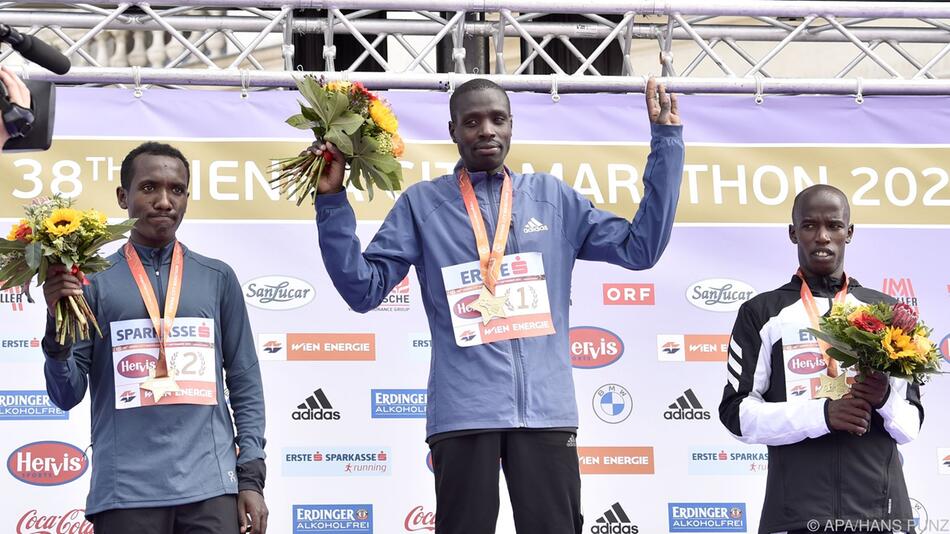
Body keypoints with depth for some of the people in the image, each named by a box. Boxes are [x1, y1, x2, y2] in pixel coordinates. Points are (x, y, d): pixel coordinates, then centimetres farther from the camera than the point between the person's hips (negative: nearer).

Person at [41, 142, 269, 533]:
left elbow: (245, 384, 11)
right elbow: (67, 396, 4)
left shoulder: (217, 279, 10)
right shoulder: (95, 280, 5)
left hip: (210, 489, 1)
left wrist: (251, 478, 4)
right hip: (125, 493, -1)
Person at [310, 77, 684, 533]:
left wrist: (666, 142, 10)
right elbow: (363, 288, 2)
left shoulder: (553, 198, 15)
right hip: (463, 411, -2)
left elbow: (640, 247, 11)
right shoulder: (421, 205, 8)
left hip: (546, 408, 2)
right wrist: (333, 203, -7)